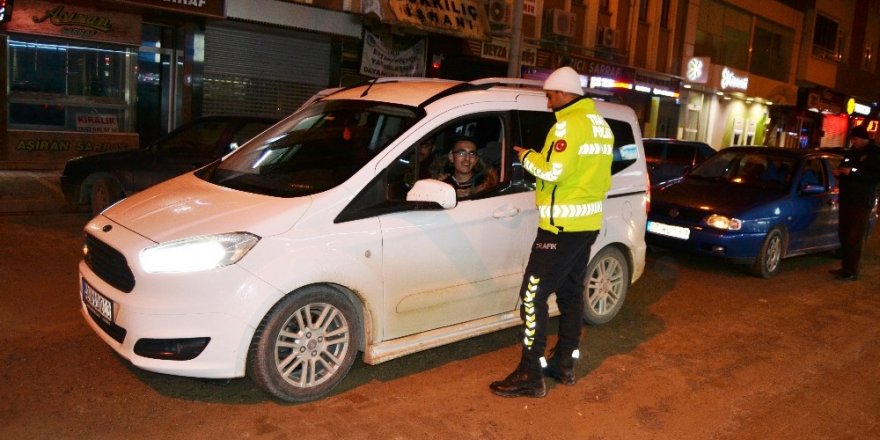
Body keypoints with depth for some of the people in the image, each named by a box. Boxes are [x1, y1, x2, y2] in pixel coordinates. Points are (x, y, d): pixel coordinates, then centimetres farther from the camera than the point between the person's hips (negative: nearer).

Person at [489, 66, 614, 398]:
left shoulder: (569, 124, -16)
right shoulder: (602, 126, 15)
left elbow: (552, 171, -22)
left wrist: (526, 156, -7)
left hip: (562, 226, -10)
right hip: (588, 223, 10)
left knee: (533, 296, -6)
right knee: (571, 293, 16)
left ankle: (530, 376, -3)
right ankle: (564, 364, 25)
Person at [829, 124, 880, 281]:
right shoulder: (851, 152, 15)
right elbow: (844, 167, 25)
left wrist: (854, 172, -21)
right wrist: (838, 172, 2)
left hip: (862, 202, -7)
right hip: (846, 199, 7)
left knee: (855, 237, -7)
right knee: (844, 234, 8)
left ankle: (852, 271, -5)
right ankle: (846, 266, 18)